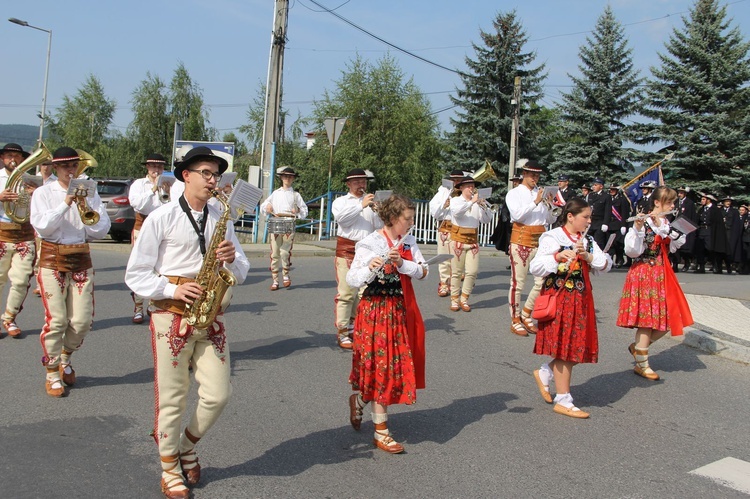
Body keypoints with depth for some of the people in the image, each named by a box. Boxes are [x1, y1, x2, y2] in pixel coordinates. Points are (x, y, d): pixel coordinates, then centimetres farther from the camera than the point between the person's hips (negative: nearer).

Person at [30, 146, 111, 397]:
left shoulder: (89, 192, 7)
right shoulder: (44, 193, 1)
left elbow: (101, 229, 0)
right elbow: (41, 226, -13)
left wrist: (86, 203, -13)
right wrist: (66, 203, -20)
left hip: (81, 259, 3)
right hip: (53, 260, -2)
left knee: (83, 321, 0)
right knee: (56, 319, -7)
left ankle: (65, 358, 29)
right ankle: (52, 374, 9)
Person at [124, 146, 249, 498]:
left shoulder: (221, 221, 11)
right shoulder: (161, 218, -3)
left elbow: (241, 274, 12)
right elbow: (135, 274, -4)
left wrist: (232, 259, -10)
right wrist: (172, 290, -18)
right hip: (172, 316, -4)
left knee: (218, 395, 1)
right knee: (171, 399, 3)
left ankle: (186, 447, 28)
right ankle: (170, 469, 23)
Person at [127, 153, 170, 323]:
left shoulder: (168, 185, 10)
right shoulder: (138, 184, 7)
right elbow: (136, 203, -11)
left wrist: (167, 194, -13)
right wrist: (153, 189, -14)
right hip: (142, 227, -1)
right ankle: (138, 308, 1)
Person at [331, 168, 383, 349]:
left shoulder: (372, 202, 15)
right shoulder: (341, 201, 8)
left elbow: (380, 226, 6)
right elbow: (341, 217, -13)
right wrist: (361, 205, -17)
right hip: (347, 250, -3)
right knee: (346, 293, -8)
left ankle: (354, 327, 20)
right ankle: (342, 333, -5)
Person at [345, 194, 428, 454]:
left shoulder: (408, 242, 6)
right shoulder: (370, 243, -13)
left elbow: (423, 271, -2)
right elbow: (352, 279, -15)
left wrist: (402, 263, -19)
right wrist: (370, 268, -34)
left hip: (402, 310, 7)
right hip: (376, 310, -6)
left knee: (396, 365, 13)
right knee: (381, 366, -2)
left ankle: (358, 399, 39)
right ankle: (381, 432, 8)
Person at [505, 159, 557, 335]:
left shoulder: (541, 194, 12)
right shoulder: (514, 193, 2)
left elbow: (550, 220, 12)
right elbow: (517, 214, -15)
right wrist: (536, 202, -20)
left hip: (540, 240, 4)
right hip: (521, 239, -4)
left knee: (543, 281, 0)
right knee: (518, 283, -1)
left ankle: (526, 314, 20)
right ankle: (515, 321, 10)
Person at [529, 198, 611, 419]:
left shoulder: (587, 241, 13)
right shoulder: (552, 238, -8)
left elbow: (606, 264, 3)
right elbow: (535, 267, -15)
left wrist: (588, 256, -14)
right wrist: (557, 257, -29)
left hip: (581, 299, 7)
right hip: (559, 298, -7)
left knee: (581, 348, 9)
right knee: (565, 347, -2)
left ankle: (544, 373, 31)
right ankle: (563, 401, 9)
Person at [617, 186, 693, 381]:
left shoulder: (667, 224, 12)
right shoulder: (643, 222, -11)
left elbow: (679, 241, -7)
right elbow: (633, 251, -21)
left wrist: (662, 225, -18)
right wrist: (637, 228, -33)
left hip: (662, 275, 8)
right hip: (644, 274, -8)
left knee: (668, 320, 7)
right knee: (648, 319, -5)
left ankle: (637, 346, 26)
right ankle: (642, 365, 7)